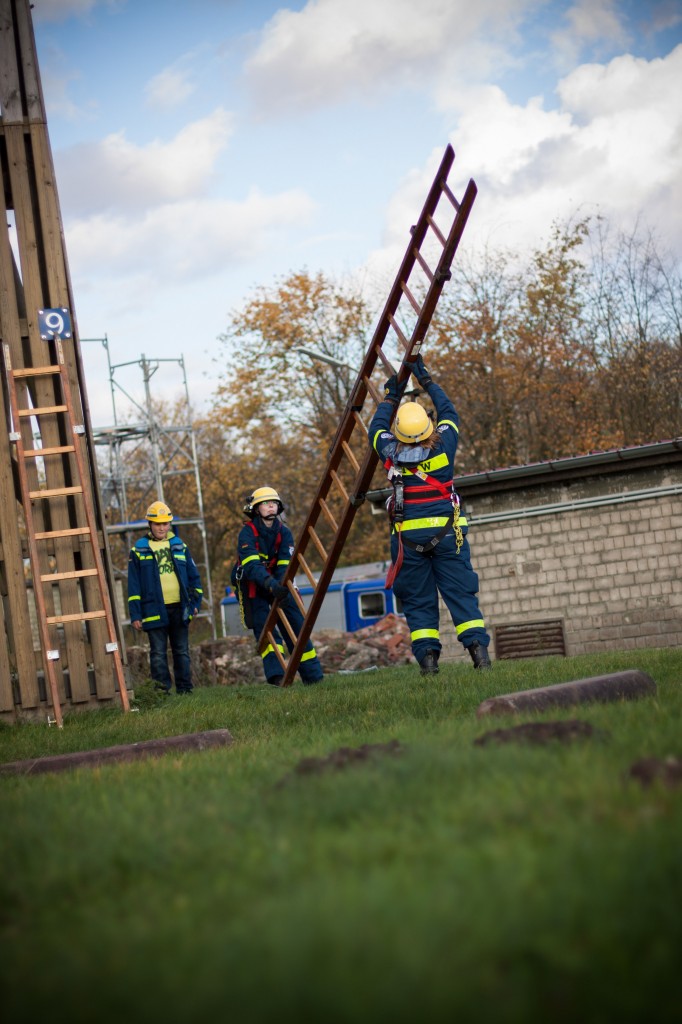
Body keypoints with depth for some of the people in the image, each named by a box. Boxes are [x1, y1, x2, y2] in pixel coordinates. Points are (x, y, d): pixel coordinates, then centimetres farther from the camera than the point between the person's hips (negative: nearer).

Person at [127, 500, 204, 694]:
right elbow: (134, 585, 3)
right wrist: (135, 615, -3)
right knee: (158, 653, -4)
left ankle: (185, 688, 12)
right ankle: (162, 690, -4)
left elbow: (193, 576, 17)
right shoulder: (139, 550, 4)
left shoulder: (179, 546, 12)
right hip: (154, 610, -2)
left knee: (182, 651, 7)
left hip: (179, 608, 2)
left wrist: (195, 602, 8)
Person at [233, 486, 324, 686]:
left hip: (278, 585, 4)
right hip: (252, 586, -4)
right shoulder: (247, 533, -17)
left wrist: (283, 586, -33)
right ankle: (276, 676, -25)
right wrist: (272, 585, -46)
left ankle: (313, 676, 4)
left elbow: (285, 564, -13)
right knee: (264, 629, -17)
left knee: (296, 626, 0)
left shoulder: (284, 532, -4)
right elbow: (251, 565, -31)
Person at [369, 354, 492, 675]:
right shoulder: (443, 446, -4)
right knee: (461, 593, -1)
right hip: (446, 533, 0)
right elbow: (448, 412, 15)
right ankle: (479, 649, -13)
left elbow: (377, 427, 18)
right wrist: (426, 381, 22)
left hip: (409, 537, 0)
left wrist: (390, 397, 29)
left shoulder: (392, 453, -3)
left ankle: (427, 658, -7)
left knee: (418, 601, 4)